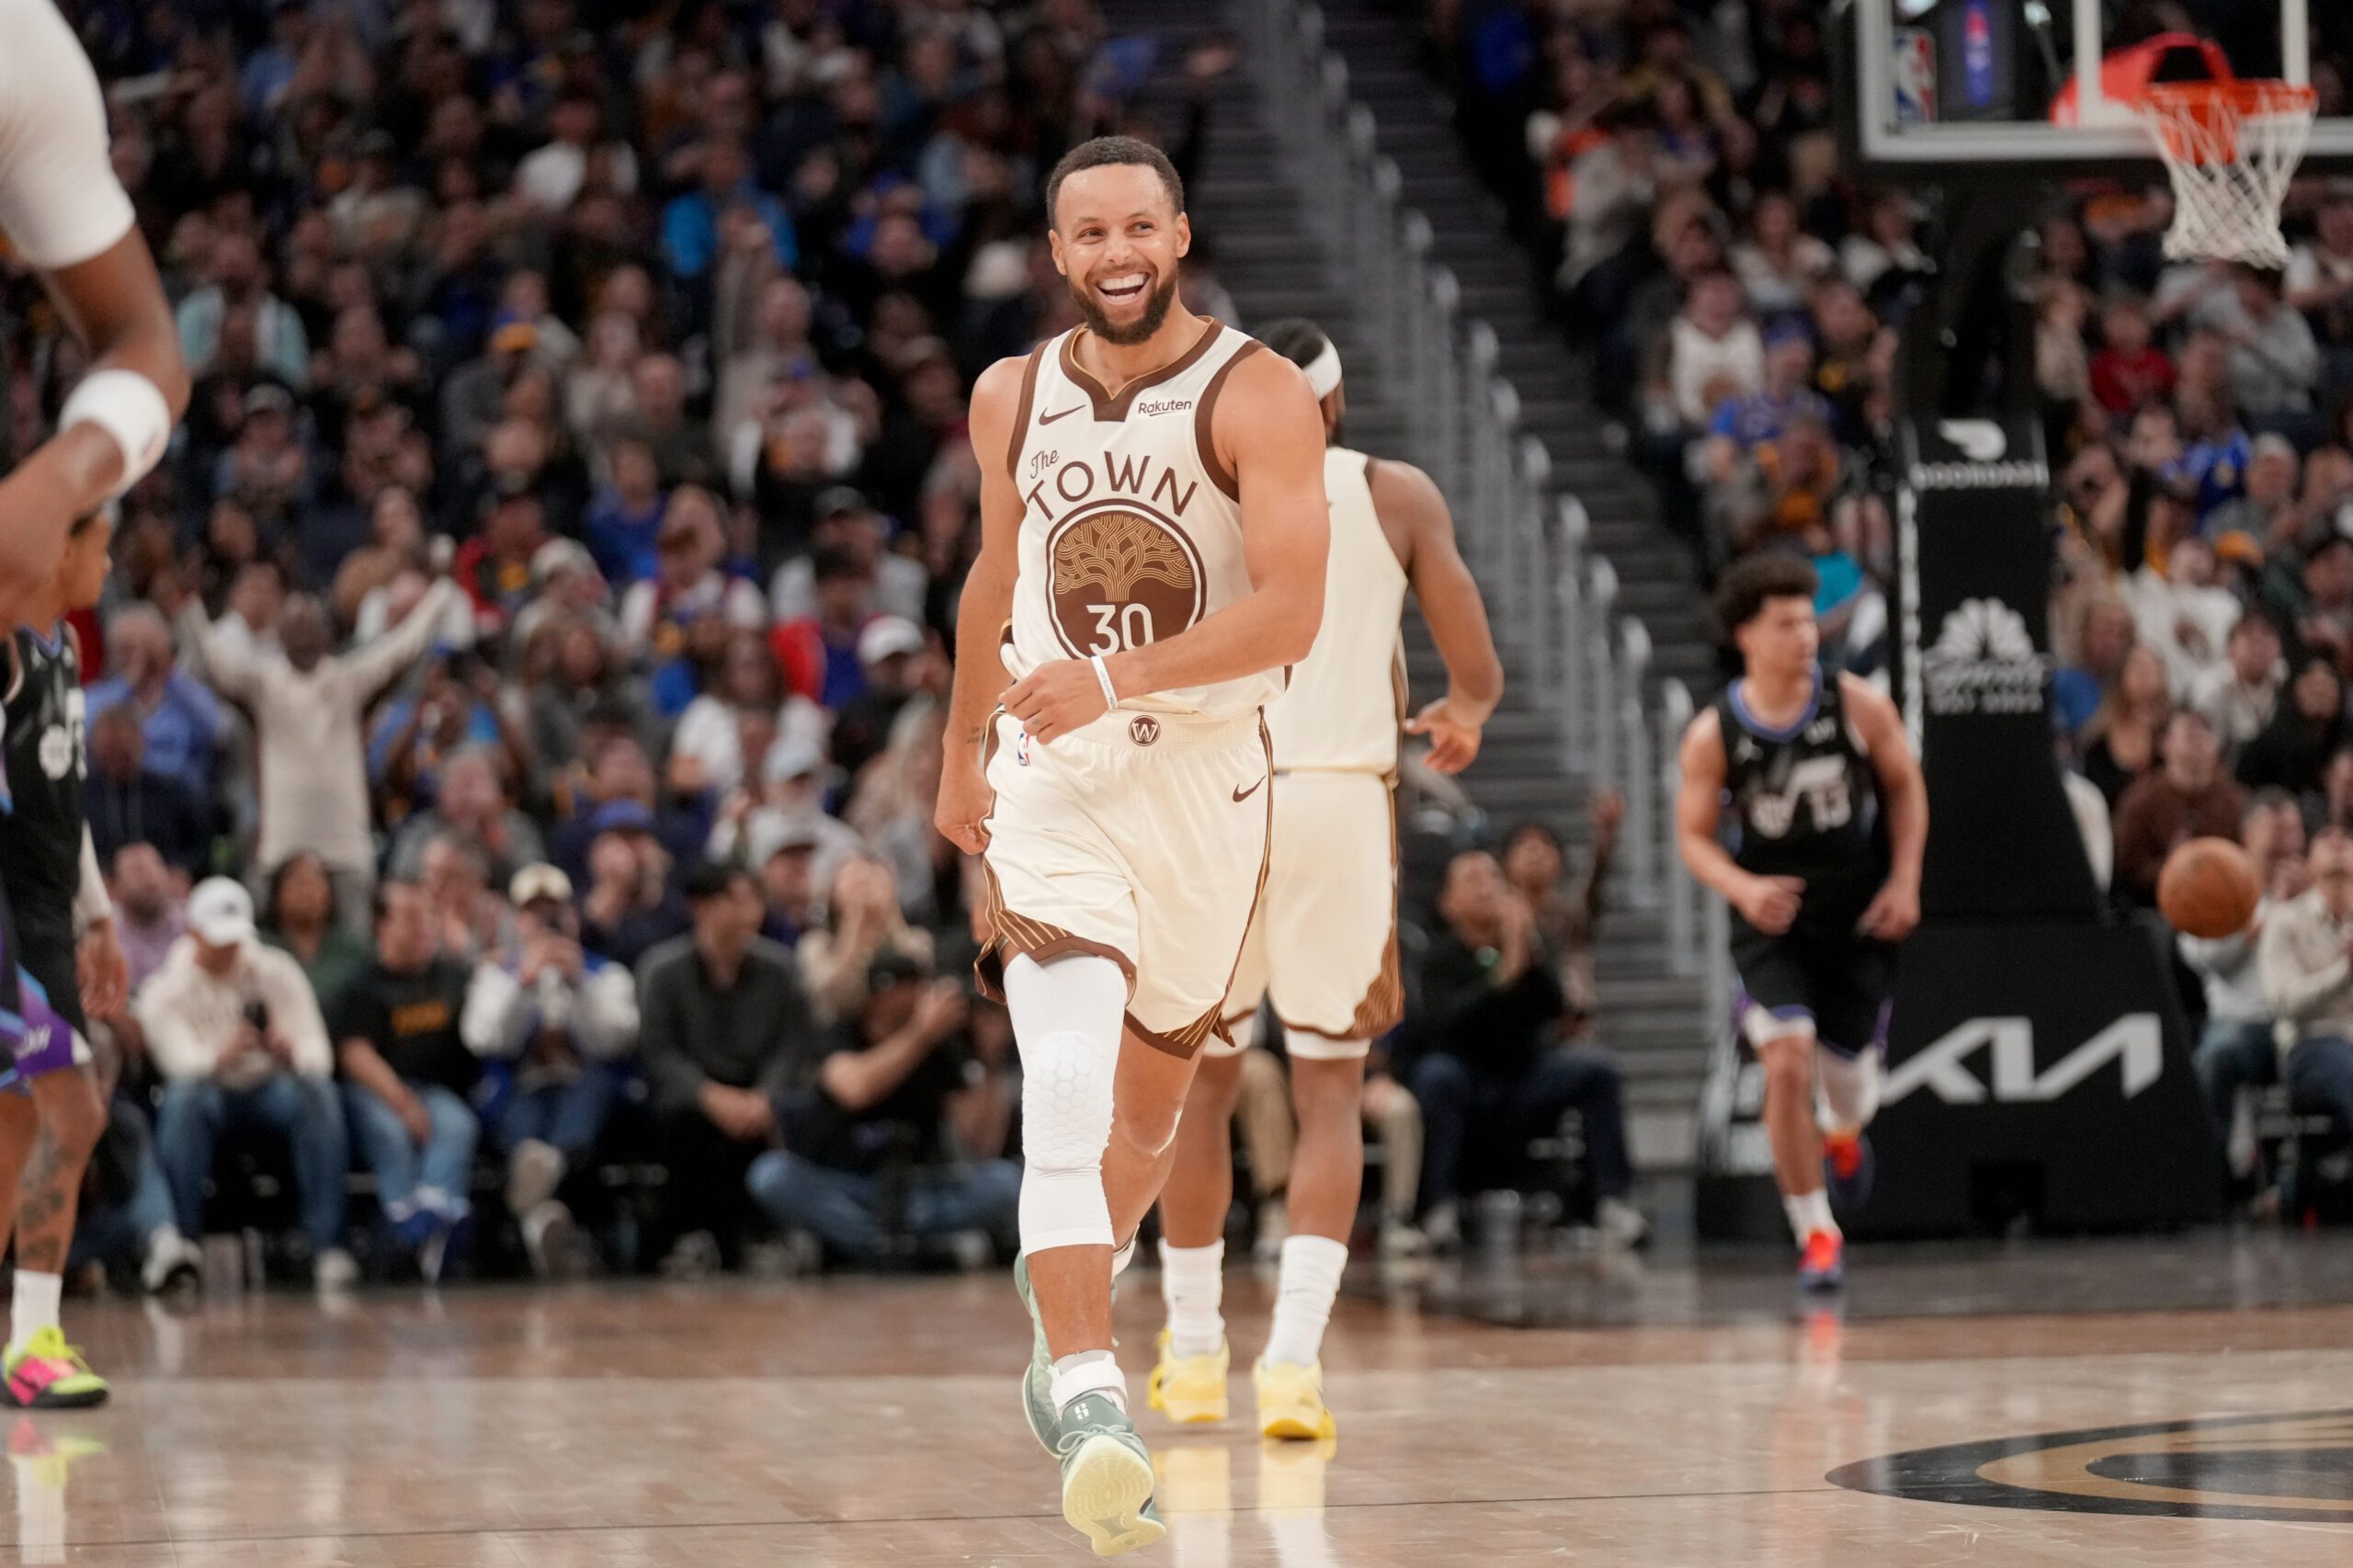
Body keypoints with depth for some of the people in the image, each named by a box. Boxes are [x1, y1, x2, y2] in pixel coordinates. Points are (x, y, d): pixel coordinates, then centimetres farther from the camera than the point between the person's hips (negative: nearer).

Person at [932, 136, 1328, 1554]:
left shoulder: (1257, 395, -10)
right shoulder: (1014, 399, 3)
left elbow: (1291, 613, -20)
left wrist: (1117, 679, -31)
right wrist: (965, 746, 29)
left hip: (1207, 775, 0)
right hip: (1054, 779, 0)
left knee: (1152, 1098, 17)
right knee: (1065, 1088, -21)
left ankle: (1065, 1297, 46)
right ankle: (1093, 1400, -29)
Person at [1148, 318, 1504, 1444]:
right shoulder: (1397, 496, 8)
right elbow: (1479, 675, 5)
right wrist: (1461, 718, 26)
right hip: (1342, 799, -1)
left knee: (1203, 1083, 17)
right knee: (1330, 1094, 5)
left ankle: (1194, 1354, 24)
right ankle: (1293, 1357, -11)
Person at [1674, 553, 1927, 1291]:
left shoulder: (1858, 706, -11)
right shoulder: (1713, 735, -13)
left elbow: (1906, 788, 4)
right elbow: (1693, 835, -3)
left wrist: (1904, 881, -5)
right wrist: (1743, 888, -22)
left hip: (1859, 916, 2)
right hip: (1771, 923, -2)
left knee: (1848, 1062, 12)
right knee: (1788, 1060, -18)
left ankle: (1846, 1132, 54)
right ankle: (1817, 1234, -4)